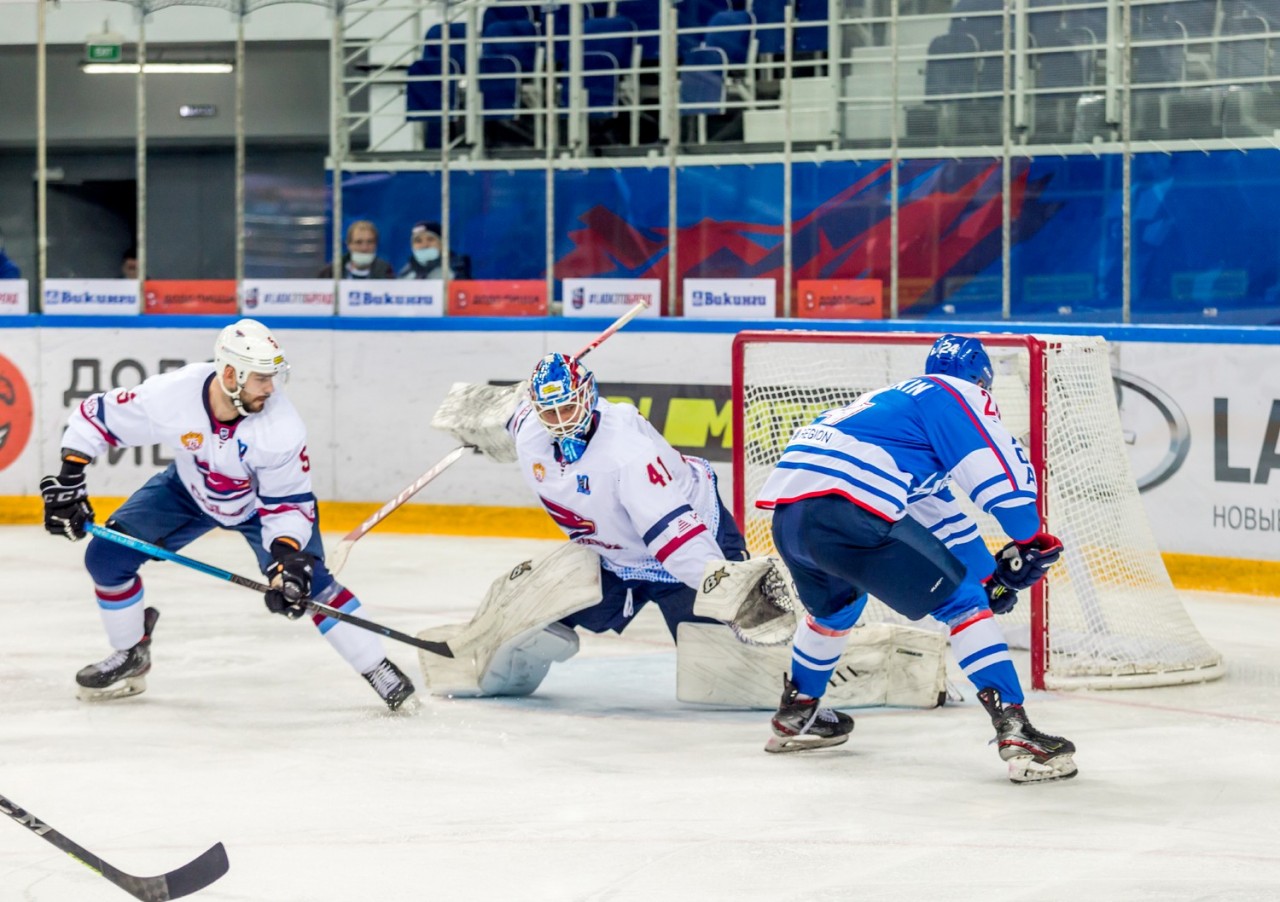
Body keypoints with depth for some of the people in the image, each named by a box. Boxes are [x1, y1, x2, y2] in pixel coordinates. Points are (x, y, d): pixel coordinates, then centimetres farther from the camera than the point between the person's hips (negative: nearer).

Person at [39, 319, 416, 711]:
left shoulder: (282, 426, -35)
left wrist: (286, 561, -41)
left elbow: (288, 502, -26)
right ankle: (131, 656, 16)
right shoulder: (169, 395, -34)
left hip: (261, 499, -2)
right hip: (189, 489, 2)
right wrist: (68, 482, -23)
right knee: (106, 557, -7)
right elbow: (95, 415, -19)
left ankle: (378, 669, -9)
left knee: (307, 580, -22)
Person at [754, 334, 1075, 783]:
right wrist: (1031, 539, 10)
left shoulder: (892, 401, 36)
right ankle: (1015, 731, -12)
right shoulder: (957, 393, 12)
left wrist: (989, 572, 36)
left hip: (787, 512, 9)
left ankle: (796, 714, 50)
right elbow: (1003, 469, -1)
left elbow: (937, 514, 37)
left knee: (834, 605, 38)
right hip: (847, 510, -9)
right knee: (963, 601, -1)